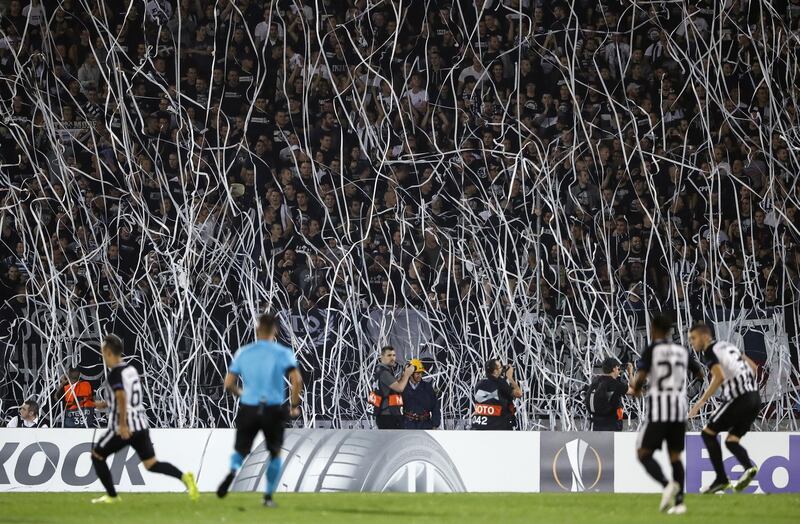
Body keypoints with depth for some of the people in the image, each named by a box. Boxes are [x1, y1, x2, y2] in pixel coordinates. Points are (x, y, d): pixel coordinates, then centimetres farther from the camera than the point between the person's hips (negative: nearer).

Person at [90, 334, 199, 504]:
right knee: (151, 464, 7)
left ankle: (111, 496, 11)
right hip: (141, 425, 8)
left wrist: (122, 425, -27)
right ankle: (184, 477, -16)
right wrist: (104, 404, 37)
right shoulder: (131, 369, 15)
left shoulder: (115, 373, -11)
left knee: (97, 455, 11)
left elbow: (121, 397, -25)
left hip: (124, 429, -8)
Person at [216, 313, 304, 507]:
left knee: (240, 451, 15)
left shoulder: (243, 353, 5)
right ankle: (268, 497, 14)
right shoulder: (283, 353, -2)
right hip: (274, 409, -1)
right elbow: (296, 380, -15)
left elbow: (228, 384, 4)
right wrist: (294, 406, -2)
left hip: (248, 409, 1)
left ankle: (233, 470, -20)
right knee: (275, 453, 19)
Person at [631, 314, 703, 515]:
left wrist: (636, 388, 8)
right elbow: (699, 374, 19)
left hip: (658, 409, -5)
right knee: (675, 455, 13)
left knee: (644, 453, 1)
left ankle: (667, 484, -25)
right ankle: (679, 501, 1)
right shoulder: (682, 351, 11)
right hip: (680, 408, 5)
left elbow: (641, 376, -14)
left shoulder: (651, 350, -3)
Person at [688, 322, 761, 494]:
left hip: (738, 398, -8)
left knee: (708, 433, 3)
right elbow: (753, 366, 25)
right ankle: (749, 467, -14)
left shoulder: (709, 351, -4)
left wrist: (701, 402, -17)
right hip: (754, 398, 8)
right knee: (731, 440, 13)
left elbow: (719, 377, -20)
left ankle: (721, 479, -3)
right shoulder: (728, 346, 22)